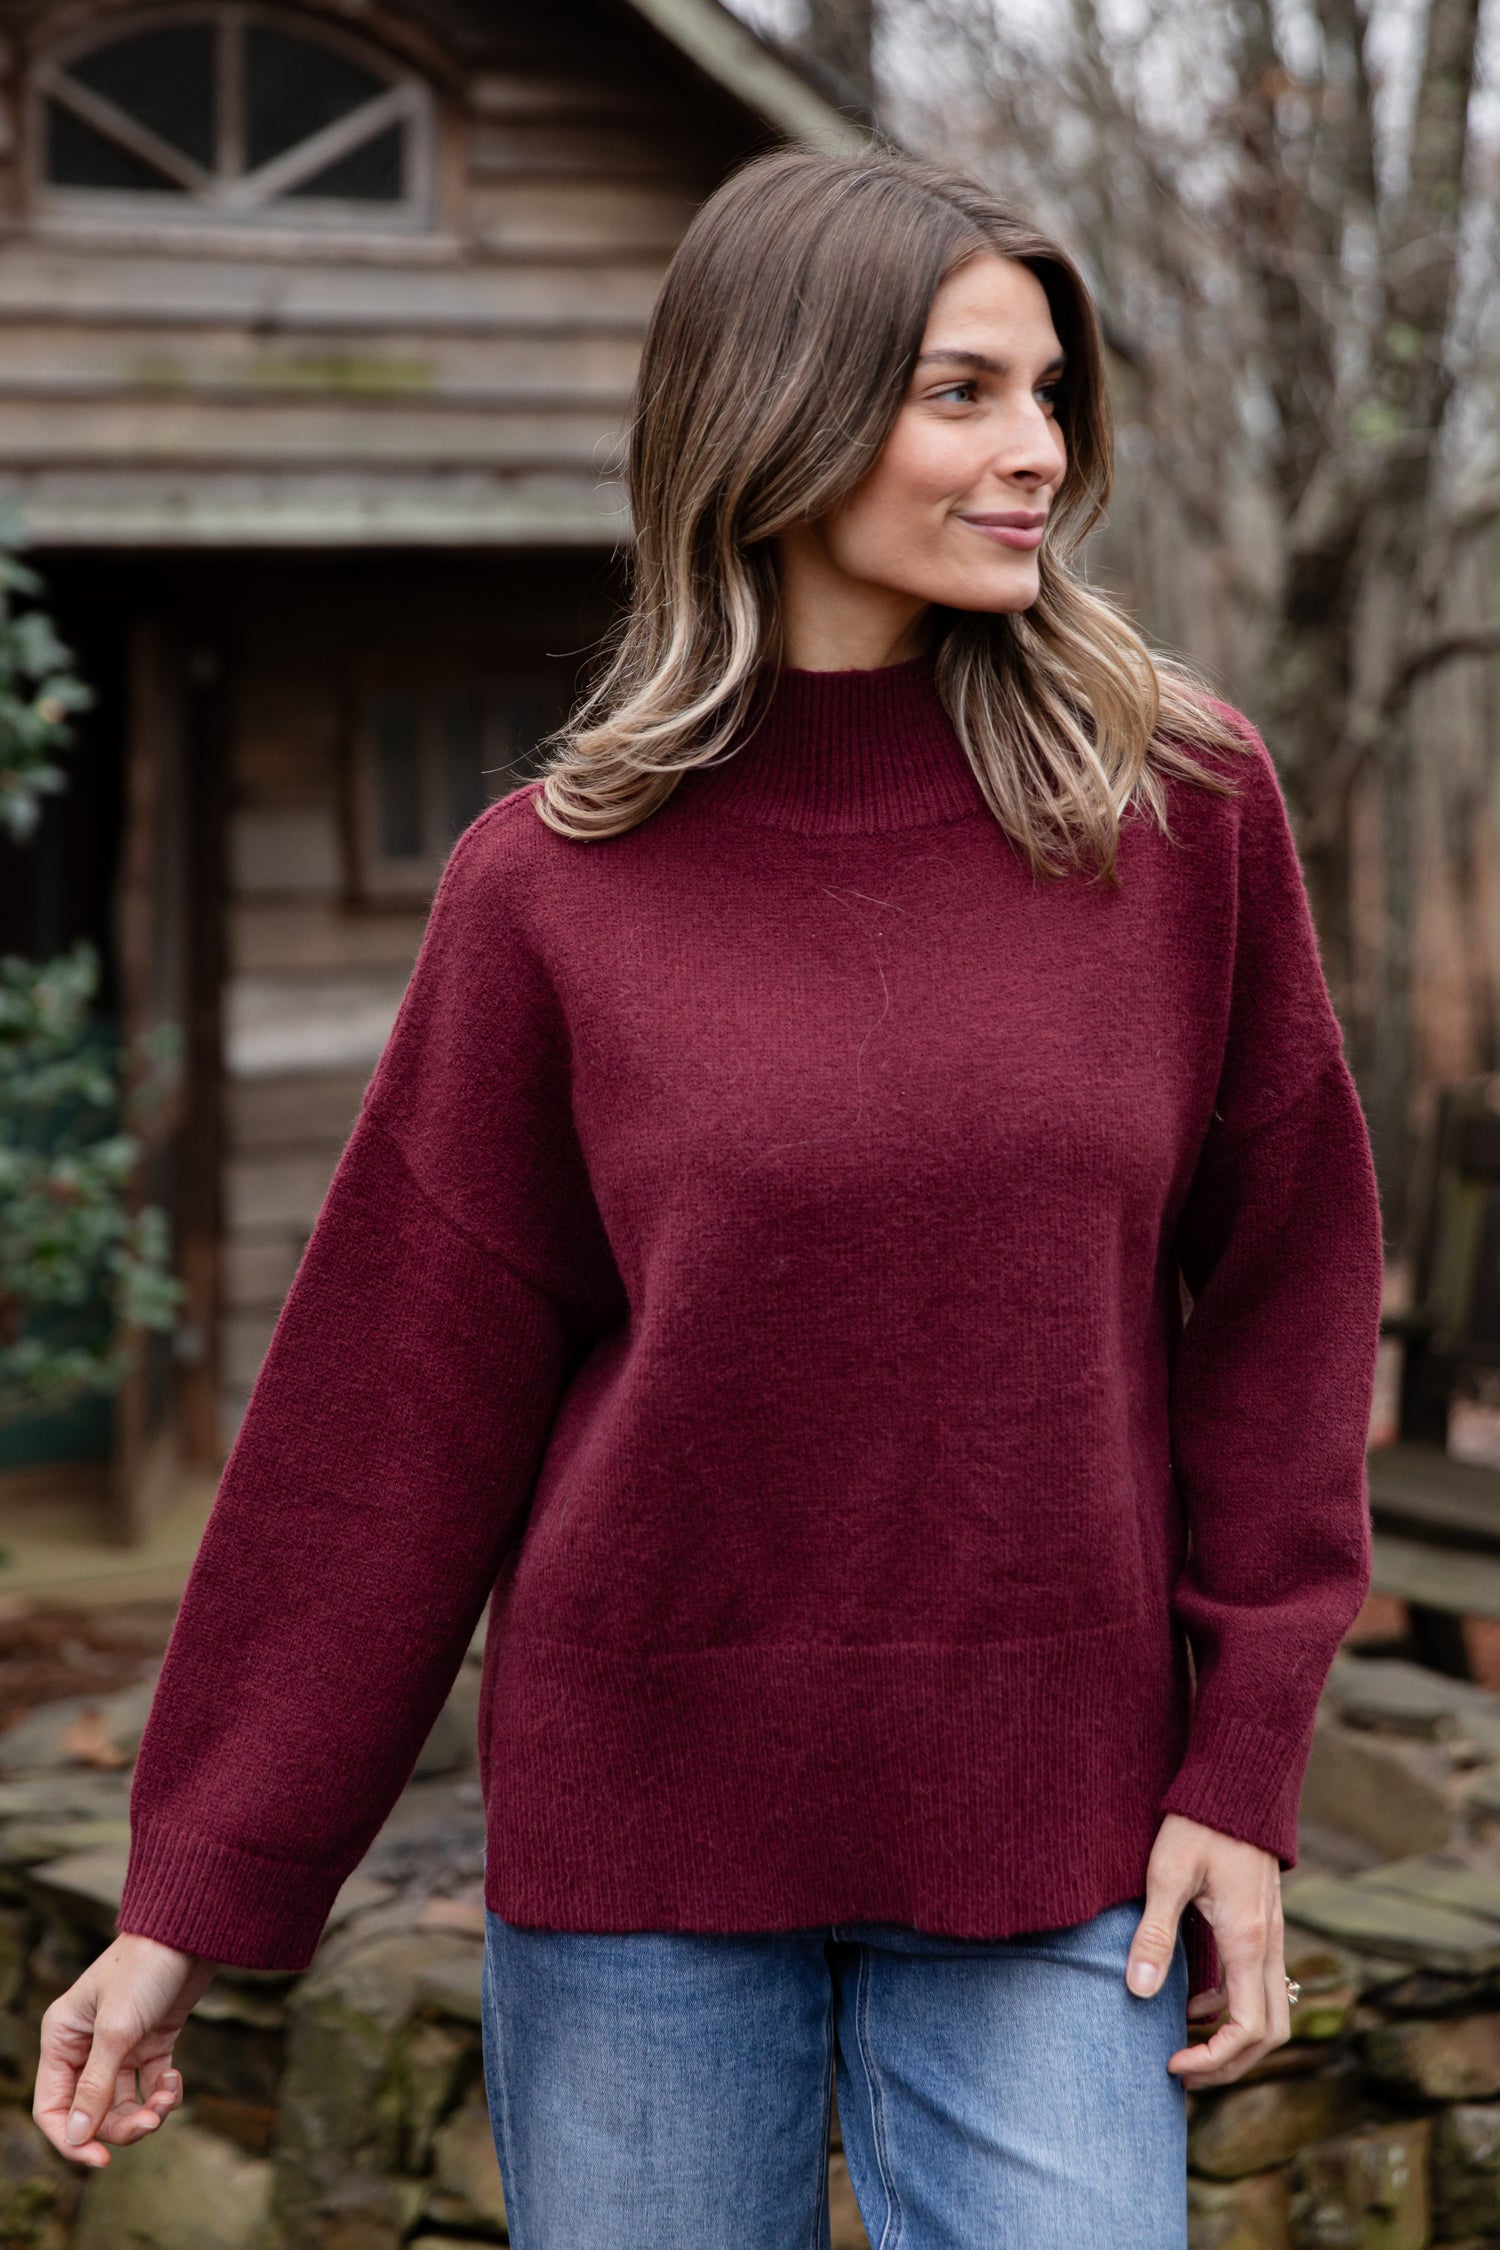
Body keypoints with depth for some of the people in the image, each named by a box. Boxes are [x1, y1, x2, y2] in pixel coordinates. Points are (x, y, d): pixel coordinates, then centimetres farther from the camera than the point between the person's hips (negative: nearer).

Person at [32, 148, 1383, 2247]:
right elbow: (401, 1408, 0)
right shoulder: (557, 884, -3)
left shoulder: (1185, 801, -1)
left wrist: (1243, 1771, -2)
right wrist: (193, 1896, 1)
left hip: (1048, 1836, 0)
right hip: (647, 1828, 0)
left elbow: (1281, 1287, 3)